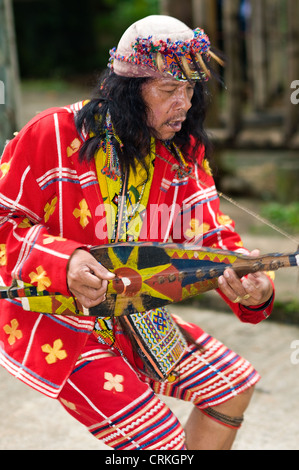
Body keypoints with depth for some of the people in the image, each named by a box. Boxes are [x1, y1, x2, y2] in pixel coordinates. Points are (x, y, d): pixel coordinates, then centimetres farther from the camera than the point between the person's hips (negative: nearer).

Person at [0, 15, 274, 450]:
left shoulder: (184, 151, -1)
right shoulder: (54, 135, -19)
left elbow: (209, 235, -5)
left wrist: (254, 287, -26)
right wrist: (62, 261, -31)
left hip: (136, 317, 7)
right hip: (59, 322, -7)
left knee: (234, 385, 7)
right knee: (162, 439, -14)